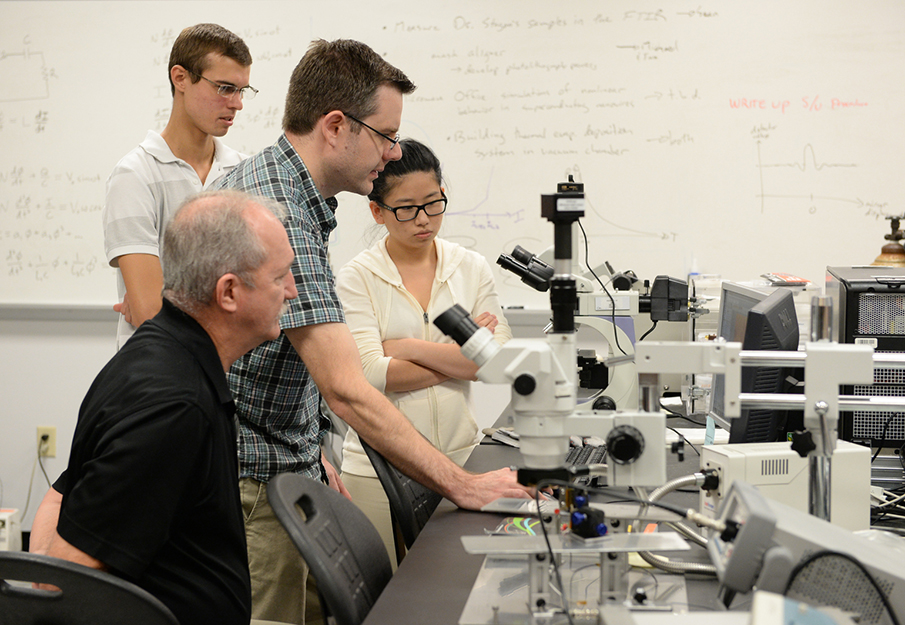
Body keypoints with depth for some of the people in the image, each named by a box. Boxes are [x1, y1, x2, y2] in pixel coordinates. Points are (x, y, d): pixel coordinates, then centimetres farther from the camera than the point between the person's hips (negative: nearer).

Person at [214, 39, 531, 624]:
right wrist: (463, 486, -29)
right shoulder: (281, 217, -25)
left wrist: (310, 452, 18)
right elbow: (347, 390, -31)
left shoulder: (261, 178, 9)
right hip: (254, 485, -10)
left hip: (282, 468, 10)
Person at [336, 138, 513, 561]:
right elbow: (372, 374, -13)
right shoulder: (357, 278, -1)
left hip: (461, 456, 2)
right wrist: (465, 350, -7)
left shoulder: (472, 268, 7)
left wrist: (409, 347, -10)